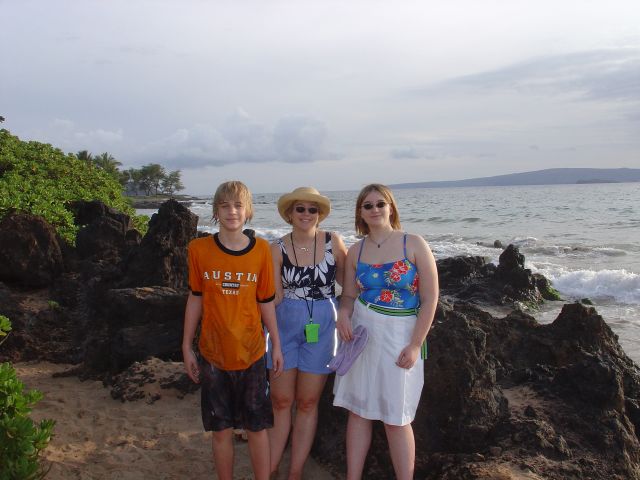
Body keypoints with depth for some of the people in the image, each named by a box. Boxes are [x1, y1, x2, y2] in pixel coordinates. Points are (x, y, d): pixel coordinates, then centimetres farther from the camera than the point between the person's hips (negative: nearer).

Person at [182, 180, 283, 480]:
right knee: (221, 430, 11)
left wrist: (276, 345, 5)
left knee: (257, 428, 9)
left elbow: (266, 301, 3)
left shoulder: (261, 249, -4)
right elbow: (195, 299, 3)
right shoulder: (199, 249, -4)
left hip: (252, 352, 0)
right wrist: (187, 347, 4)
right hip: (213, 353, 0)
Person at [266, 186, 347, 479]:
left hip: (321, 327, 0)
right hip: (285, 326, 0)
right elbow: (275, 297, -2)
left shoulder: (333, 242, -4)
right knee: (281, 401, 6)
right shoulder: (278, 249, -2)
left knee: (307, 403, 9)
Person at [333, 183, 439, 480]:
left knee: (396, 419, 4)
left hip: (399, 337, -3)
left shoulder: (414, 244, -7)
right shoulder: (356, 250, 4)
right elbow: (349, 295, 11)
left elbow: (430, 299, -8)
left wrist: (415, 345, -12)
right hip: (361, 335, 4)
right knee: (358, 411, 10)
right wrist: (344, 314, -12)